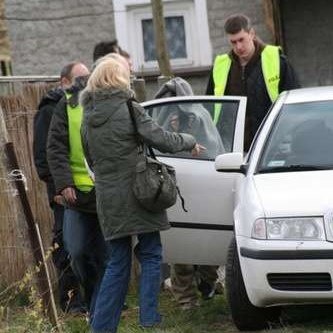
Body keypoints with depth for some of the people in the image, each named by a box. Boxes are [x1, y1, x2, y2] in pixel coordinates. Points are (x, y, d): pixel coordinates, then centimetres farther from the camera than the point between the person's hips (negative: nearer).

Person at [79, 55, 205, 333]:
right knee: (151, 256, 6)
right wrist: (190, 142, 9)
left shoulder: (89, 119, 9)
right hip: (137, 195, -6)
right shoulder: (130, 111, -10)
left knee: (118, 263, 13)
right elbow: (164, 141, -9)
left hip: (108, 200, 6)